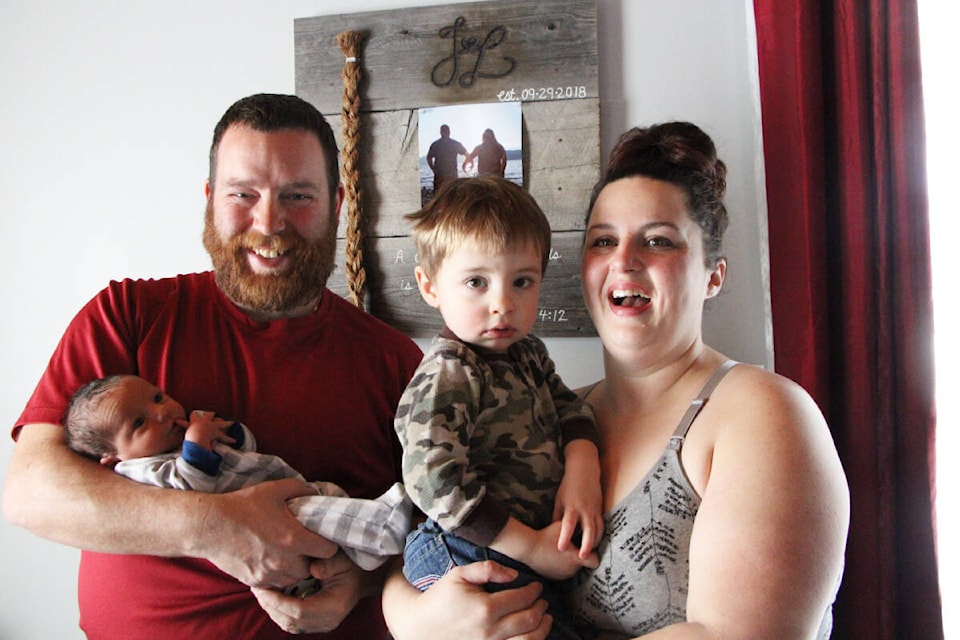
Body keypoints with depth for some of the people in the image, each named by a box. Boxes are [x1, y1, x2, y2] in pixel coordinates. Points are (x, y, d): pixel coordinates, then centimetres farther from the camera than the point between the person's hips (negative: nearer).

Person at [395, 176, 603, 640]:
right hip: (471, 564, -9)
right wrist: (531, 546, -18)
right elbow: (435, 481, -22)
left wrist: (582, 468, -9)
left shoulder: (527, 353, 11)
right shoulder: (447, 374, -16)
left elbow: (569, 408, 14)